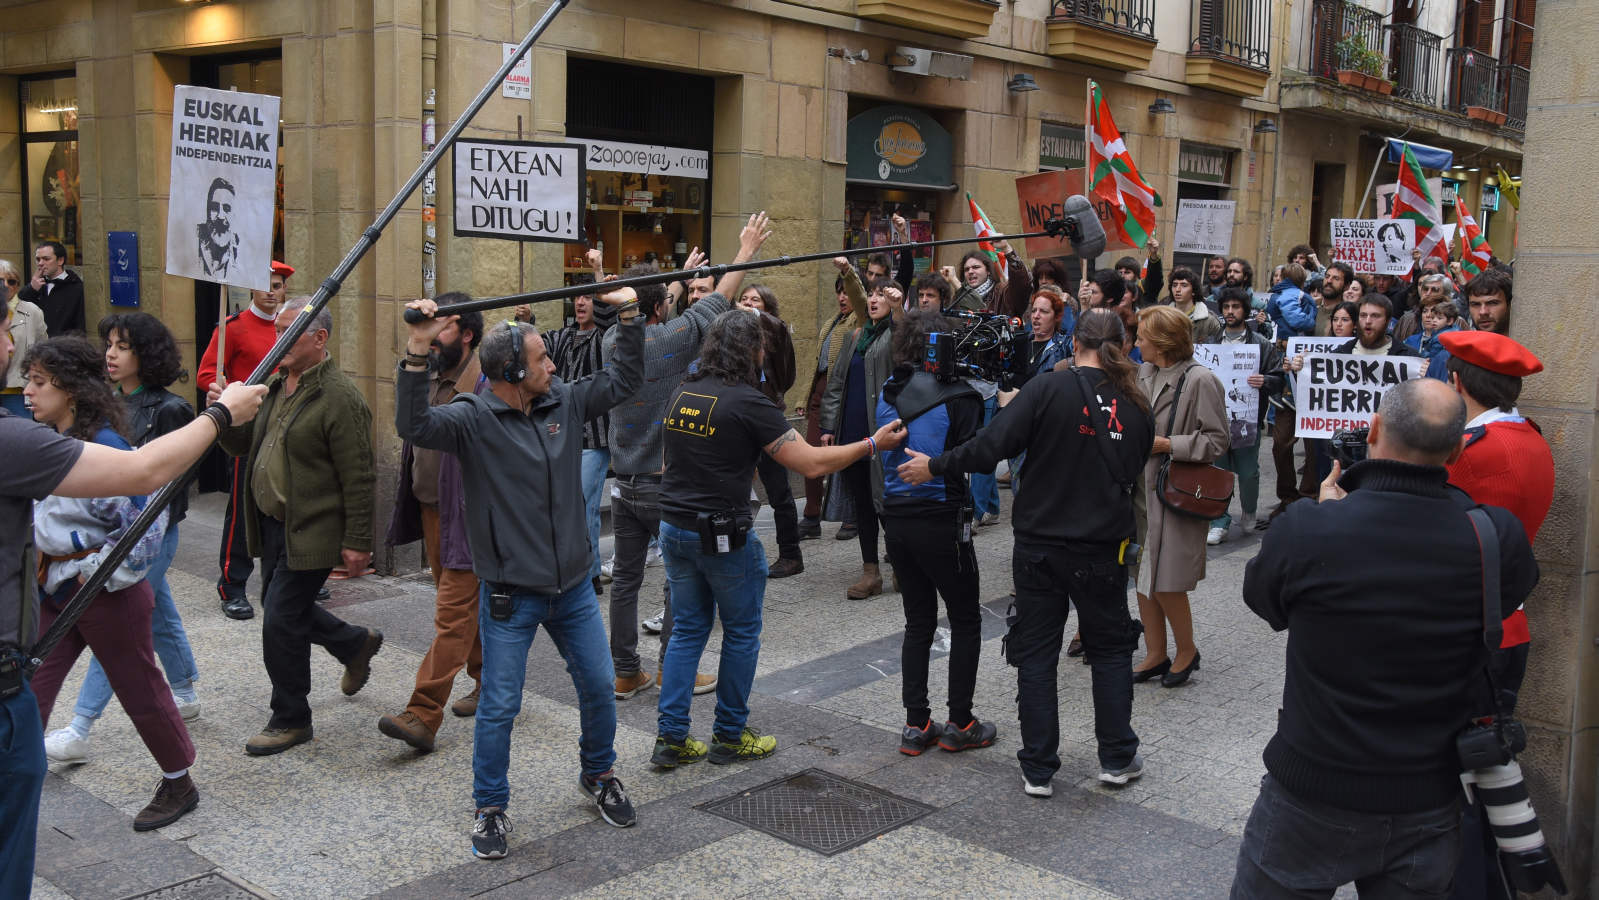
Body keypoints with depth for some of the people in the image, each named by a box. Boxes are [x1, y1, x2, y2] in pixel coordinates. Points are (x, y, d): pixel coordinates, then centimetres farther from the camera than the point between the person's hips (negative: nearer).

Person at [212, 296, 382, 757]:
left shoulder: (339, 396, -18)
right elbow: (247, 445, 15)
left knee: (281, 621, -5)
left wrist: (357, 541, -17)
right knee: (285, 608, 20)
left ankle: (290, 720, 12)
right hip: (273, 524, 9)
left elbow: (358, 477, -18)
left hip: (310, 532, -9)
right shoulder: (275, 384, 9)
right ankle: (357, 644, 43)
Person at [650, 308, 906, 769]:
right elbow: (811, 463, -16)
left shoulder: (682, 393, 5)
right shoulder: (748, 402, -16)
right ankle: (730, 735, 19)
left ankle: (671, 737, 14)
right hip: (723, 535, -6)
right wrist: (873, 443, -6)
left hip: (674, 527, 7)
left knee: (689, 629, 15)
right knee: (742, 632, 11)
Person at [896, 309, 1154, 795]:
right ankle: (1117, 758, 23)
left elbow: (992, 446, -20)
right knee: (1111, 649, 19)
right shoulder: (1136, 408, 0)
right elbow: (1133, 475, 11)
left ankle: (1038, 769, 12)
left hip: (1040, 543, -2)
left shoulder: (1048, 389, -13)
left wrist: (935, 466, -8)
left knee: (1036, 653, 8)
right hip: (1104, 549, 2)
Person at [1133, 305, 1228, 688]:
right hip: (1142, 488, 7)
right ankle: (1156, 656, 23)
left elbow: (1216, 441, -13)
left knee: (1165, 583, 0)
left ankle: (1187, 652, 23)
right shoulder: (1145, 374, 8)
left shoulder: (1200, 380, -14)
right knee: (1143, 579, 10)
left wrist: (1167, 444, -17)